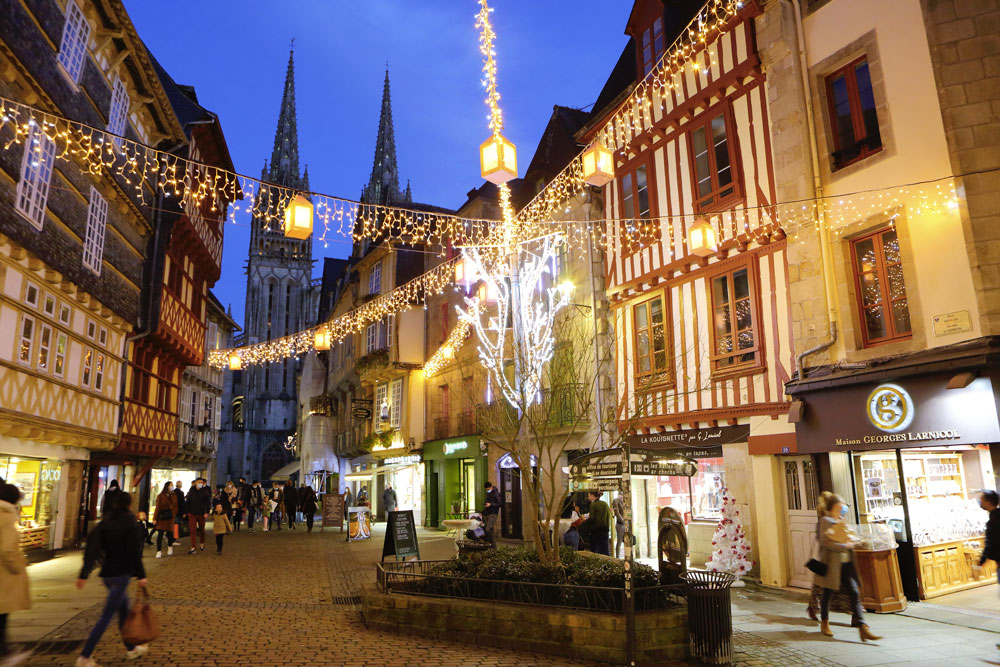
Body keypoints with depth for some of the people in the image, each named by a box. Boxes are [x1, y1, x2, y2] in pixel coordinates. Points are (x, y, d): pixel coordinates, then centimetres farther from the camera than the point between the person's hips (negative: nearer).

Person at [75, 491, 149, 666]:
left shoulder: (104, 522, 4)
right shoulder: (130, 523, -11)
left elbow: (92, 547, -2)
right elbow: (134, 551, -14)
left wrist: (84, 574, -1)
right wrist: (140, 575, -9)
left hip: (107, 573, 7)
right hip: (122, 573, -7)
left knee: (124, 609, 19)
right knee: (107, 615, -1)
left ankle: (131, 648, 31)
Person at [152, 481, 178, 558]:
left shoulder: (174, 496, 9)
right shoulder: (161, 496, -4)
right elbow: (157, 507, -7)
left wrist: (174, 516, 0)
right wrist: (155, 518, -10)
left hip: (170, 518, 3)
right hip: (162, 518, -3)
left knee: (170, 533, 8)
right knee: (160, 534, -6)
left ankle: (170, 547, 31)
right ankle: (159, 551, -2)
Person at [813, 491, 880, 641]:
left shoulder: (841, 520, 14)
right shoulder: (825, 521, -12)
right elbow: (825, 542, -20)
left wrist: (850, 541, 9)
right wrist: (844, 546, -18)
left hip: (846, 562, 7)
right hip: (832, 563, -7)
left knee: (854, 593, -3)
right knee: (828, 593, 7)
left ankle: (862, 628, -6)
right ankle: (824, 623, 25)